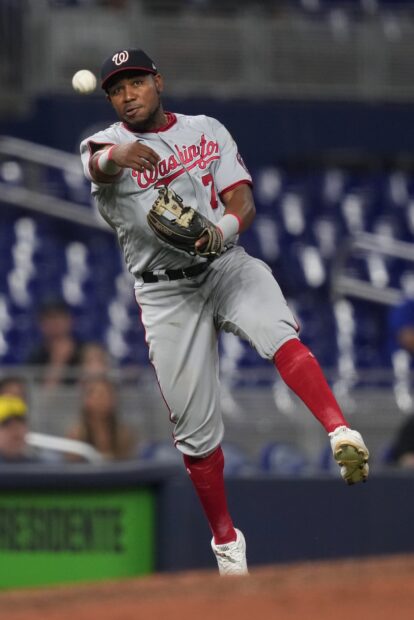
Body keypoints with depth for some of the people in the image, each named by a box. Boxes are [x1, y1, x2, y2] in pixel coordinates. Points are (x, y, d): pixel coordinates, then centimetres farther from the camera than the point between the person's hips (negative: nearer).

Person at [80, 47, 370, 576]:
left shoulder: (207, 131, 9)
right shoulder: (102, 145, 2)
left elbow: (242, 200, 0)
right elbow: (99, 163, -25)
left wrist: (227, 227, -25)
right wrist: (116, 155, -51)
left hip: (226, 267, 0)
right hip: (164, 291, 0)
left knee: (278, 332, -33)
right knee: (195, 429, 0)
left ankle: (342, 436, -51)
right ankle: (225, 540, 19)